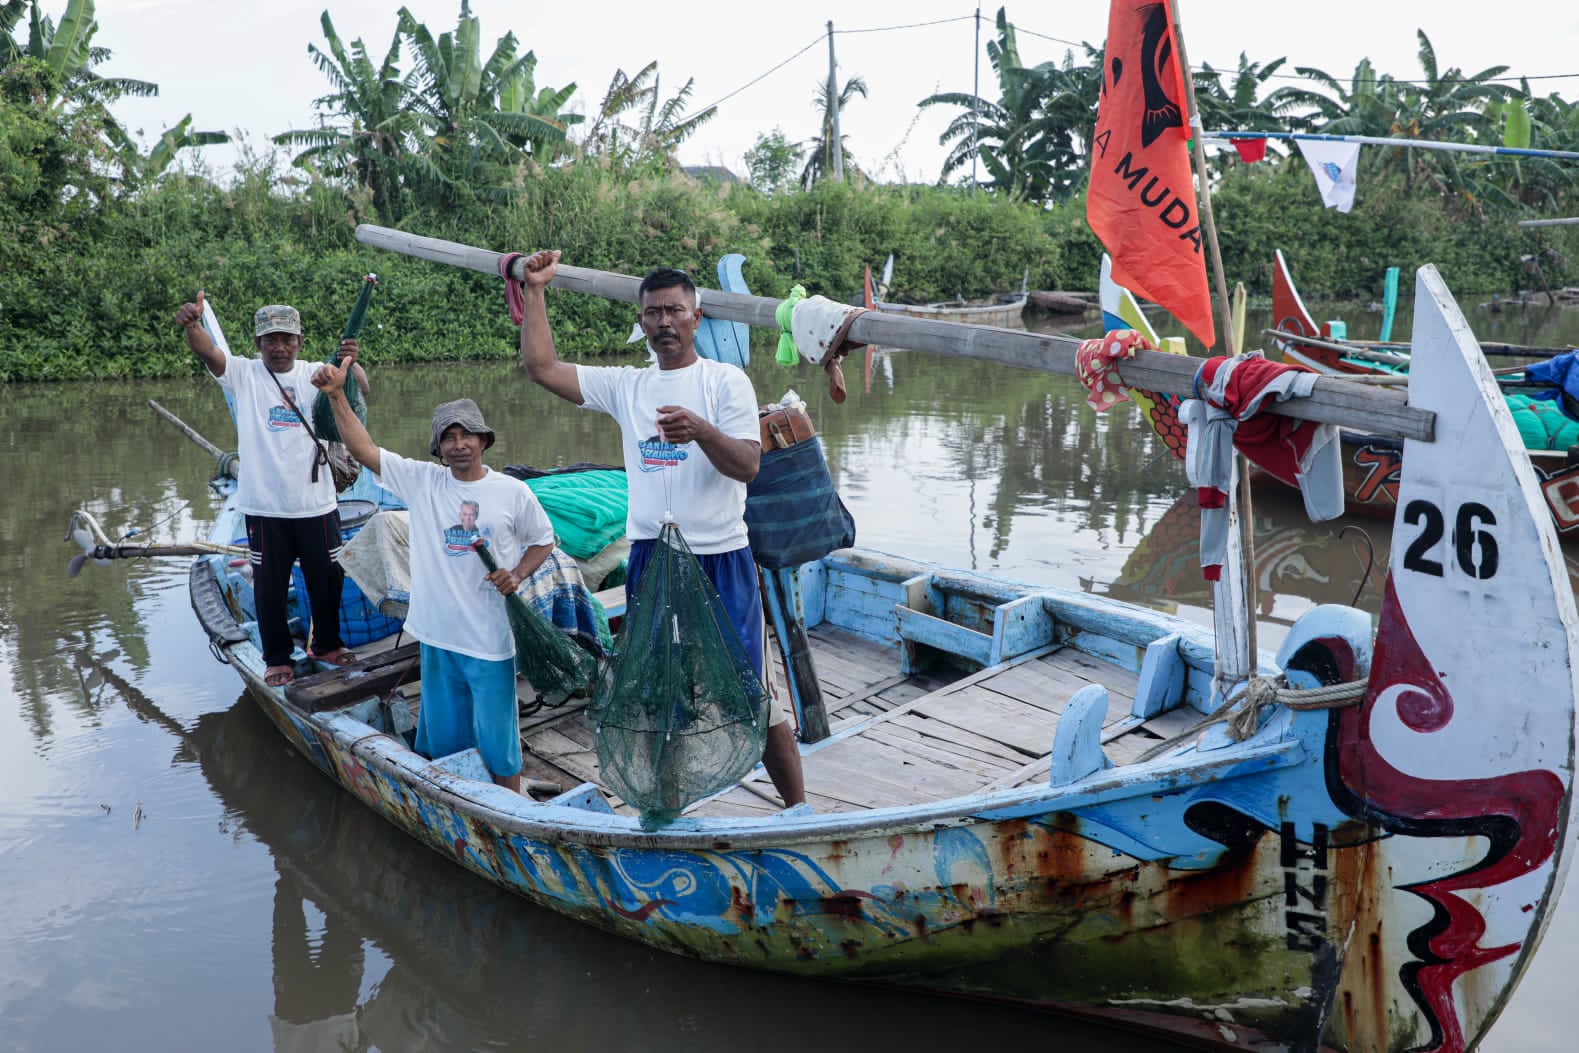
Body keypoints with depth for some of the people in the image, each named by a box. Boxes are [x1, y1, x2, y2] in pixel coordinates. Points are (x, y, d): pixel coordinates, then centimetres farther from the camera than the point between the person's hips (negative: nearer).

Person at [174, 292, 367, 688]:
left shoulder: (315, 374, 1)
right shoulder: (243, 374, -2)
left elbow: (358, 389, -16)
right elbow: (208, 351, -21)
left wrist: (351, 364, -40)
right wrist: (191, 325, -44)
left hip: (317, 503, 2)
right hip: (265, 506, -1)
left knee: (328, 578, 15)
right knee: (270, 586, 8)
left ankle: (326, 644, 37)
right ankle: (277, 658, 26)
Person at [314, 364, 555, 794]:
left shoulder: (513, 492, -4)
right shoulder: (421, 481, 0)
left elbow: (543, 540, 9)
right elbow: (363, 449, -5)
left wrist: (518, 574, -9)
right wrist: (336, 396, -15)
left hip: (490, 637, -3)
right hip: (437, 634, 3)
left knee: (497, 740, 5)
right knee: (443, 737, 15)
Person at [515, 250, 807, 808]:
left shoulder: (726, 381, 0)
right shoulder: (626, 386, 10)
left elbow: (748, 465, -12)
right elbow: (541, 368, 5)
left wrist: (701, 431, -30)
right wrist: (535, 290, 2)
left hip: (721, 559, -4)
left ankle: (798, 808, 10)